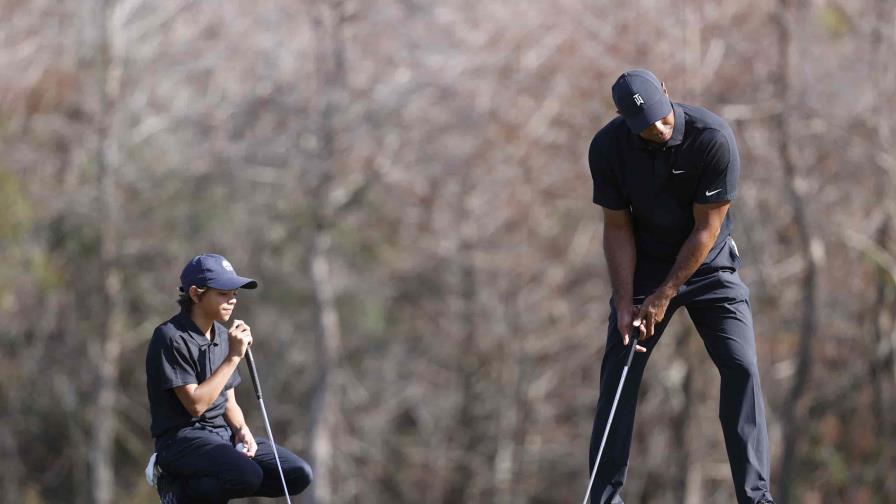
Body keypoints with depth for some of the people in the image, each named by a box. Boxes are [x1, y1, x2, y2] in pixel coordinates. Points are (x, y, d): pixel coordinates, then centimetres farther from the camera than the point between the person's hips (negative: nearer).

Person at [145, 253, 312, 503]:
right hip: (182, 438, -8)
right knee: (248, 475, -34)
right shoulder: (171, 337, -13)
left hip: (224, 434, 8)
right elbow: (195, 404, -19)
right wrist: (233, 357, -18)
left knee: (299, 474, -6)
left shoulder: (223, 336, 13)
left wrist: (241, 430, -3)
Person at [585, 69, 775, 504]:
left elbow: (707, 228, -20)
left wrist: (665, 295, -18)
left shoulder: (712, 138, -26)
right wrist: (624, 303, -13)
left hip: (709, 264, -2)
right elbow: (617, 227, -7)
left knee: (741, 367, -13)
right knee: (618, 371, -4)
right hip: (645, 265, 2)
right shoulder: (608, 147, -16)